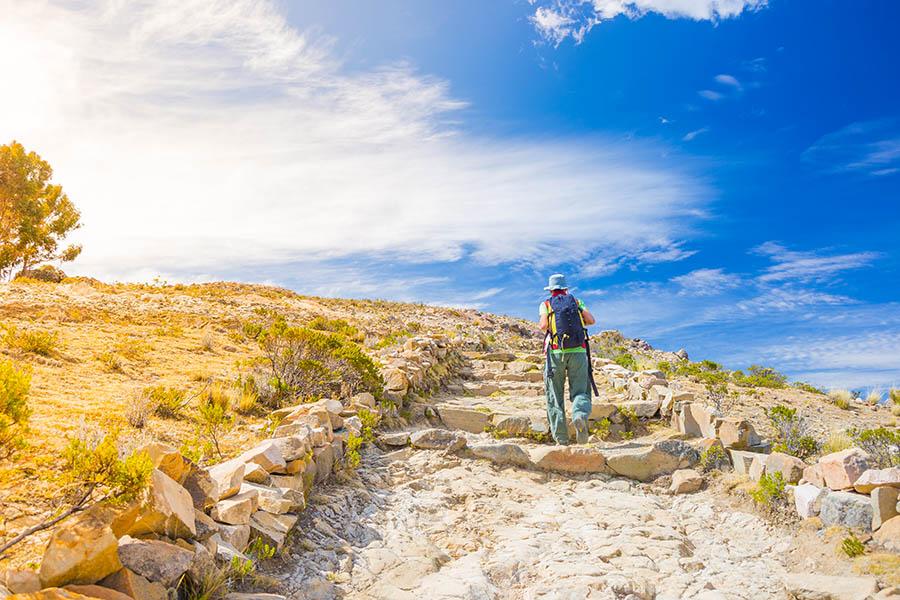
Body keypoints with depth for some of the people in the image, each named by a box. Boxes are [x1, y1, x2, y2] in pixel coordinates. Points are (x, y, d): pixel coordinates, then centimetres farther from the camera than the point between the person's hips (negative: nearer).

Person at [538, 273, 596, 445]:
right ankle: (580, 415, -28)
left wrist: (544, 328, 15)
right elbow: (591, 320, 2)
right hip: (578, 352, 1)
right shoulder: (576, 301, 15)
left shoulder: (546, 304, 9)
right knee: (580, 392, 4)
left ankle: (561, 438, 0)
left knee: (555, 396, 7)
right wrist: (577, 322, 21)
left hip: (556, 352, -1)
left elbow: (544, 325, -8)